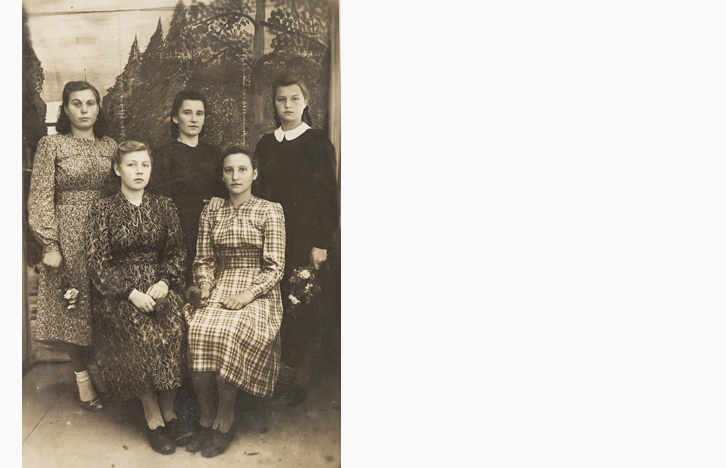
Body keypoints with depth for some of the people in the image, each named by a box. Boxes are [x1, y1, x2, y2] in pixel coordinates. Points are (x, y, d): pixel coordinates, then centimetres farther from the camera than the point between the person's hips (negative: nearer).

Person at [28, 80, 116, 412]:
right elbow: (41, 198, -5)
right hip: (68, 237, -3)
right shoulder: (52, 145, -1)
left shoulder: (110, 146, 10)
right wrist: (49, 245, -11)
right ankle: (83, 379, 14)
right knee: (73, 309, 2)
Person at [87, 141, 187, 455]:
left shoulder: (164, 206, 10)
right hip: (117, 290, -2)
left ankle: (168, 408, -7)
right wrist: (131, 293, -13)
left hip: (159, 284, 2)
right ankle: (153, 416, -12)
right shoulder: (104, 209, 2)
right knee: (143, 333, -28)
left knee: (174, 328, -26)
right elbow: (97, 263, -2)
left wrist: (165, 281, -8)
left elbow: (176, 253, 11)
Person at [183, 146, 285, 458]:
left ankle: (224, 419, -16)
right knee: (197, 329, -27)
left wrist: (247, 295, -16)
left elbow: (275, 267, -4)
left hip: (258, 292, -3)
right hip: (219, 288, 4)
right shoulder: (210, 213, 14)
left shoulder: (270, 211, 2)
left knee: (226, 331, -32)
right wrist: (204, 285, -4)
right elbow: (203, 260, 16)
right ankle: (206, 416, -13)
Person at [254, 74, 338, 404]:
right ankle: (281, 373, 18)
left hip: (305, 237, -4)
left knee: (304, 306, 1)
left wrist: (321, 243, -11)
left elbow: (327, 196, -5)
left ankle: (301, 378, 14)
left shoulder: (317, 143, -2)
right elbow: (261, 192, 13)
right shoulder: (266, 144, 11)